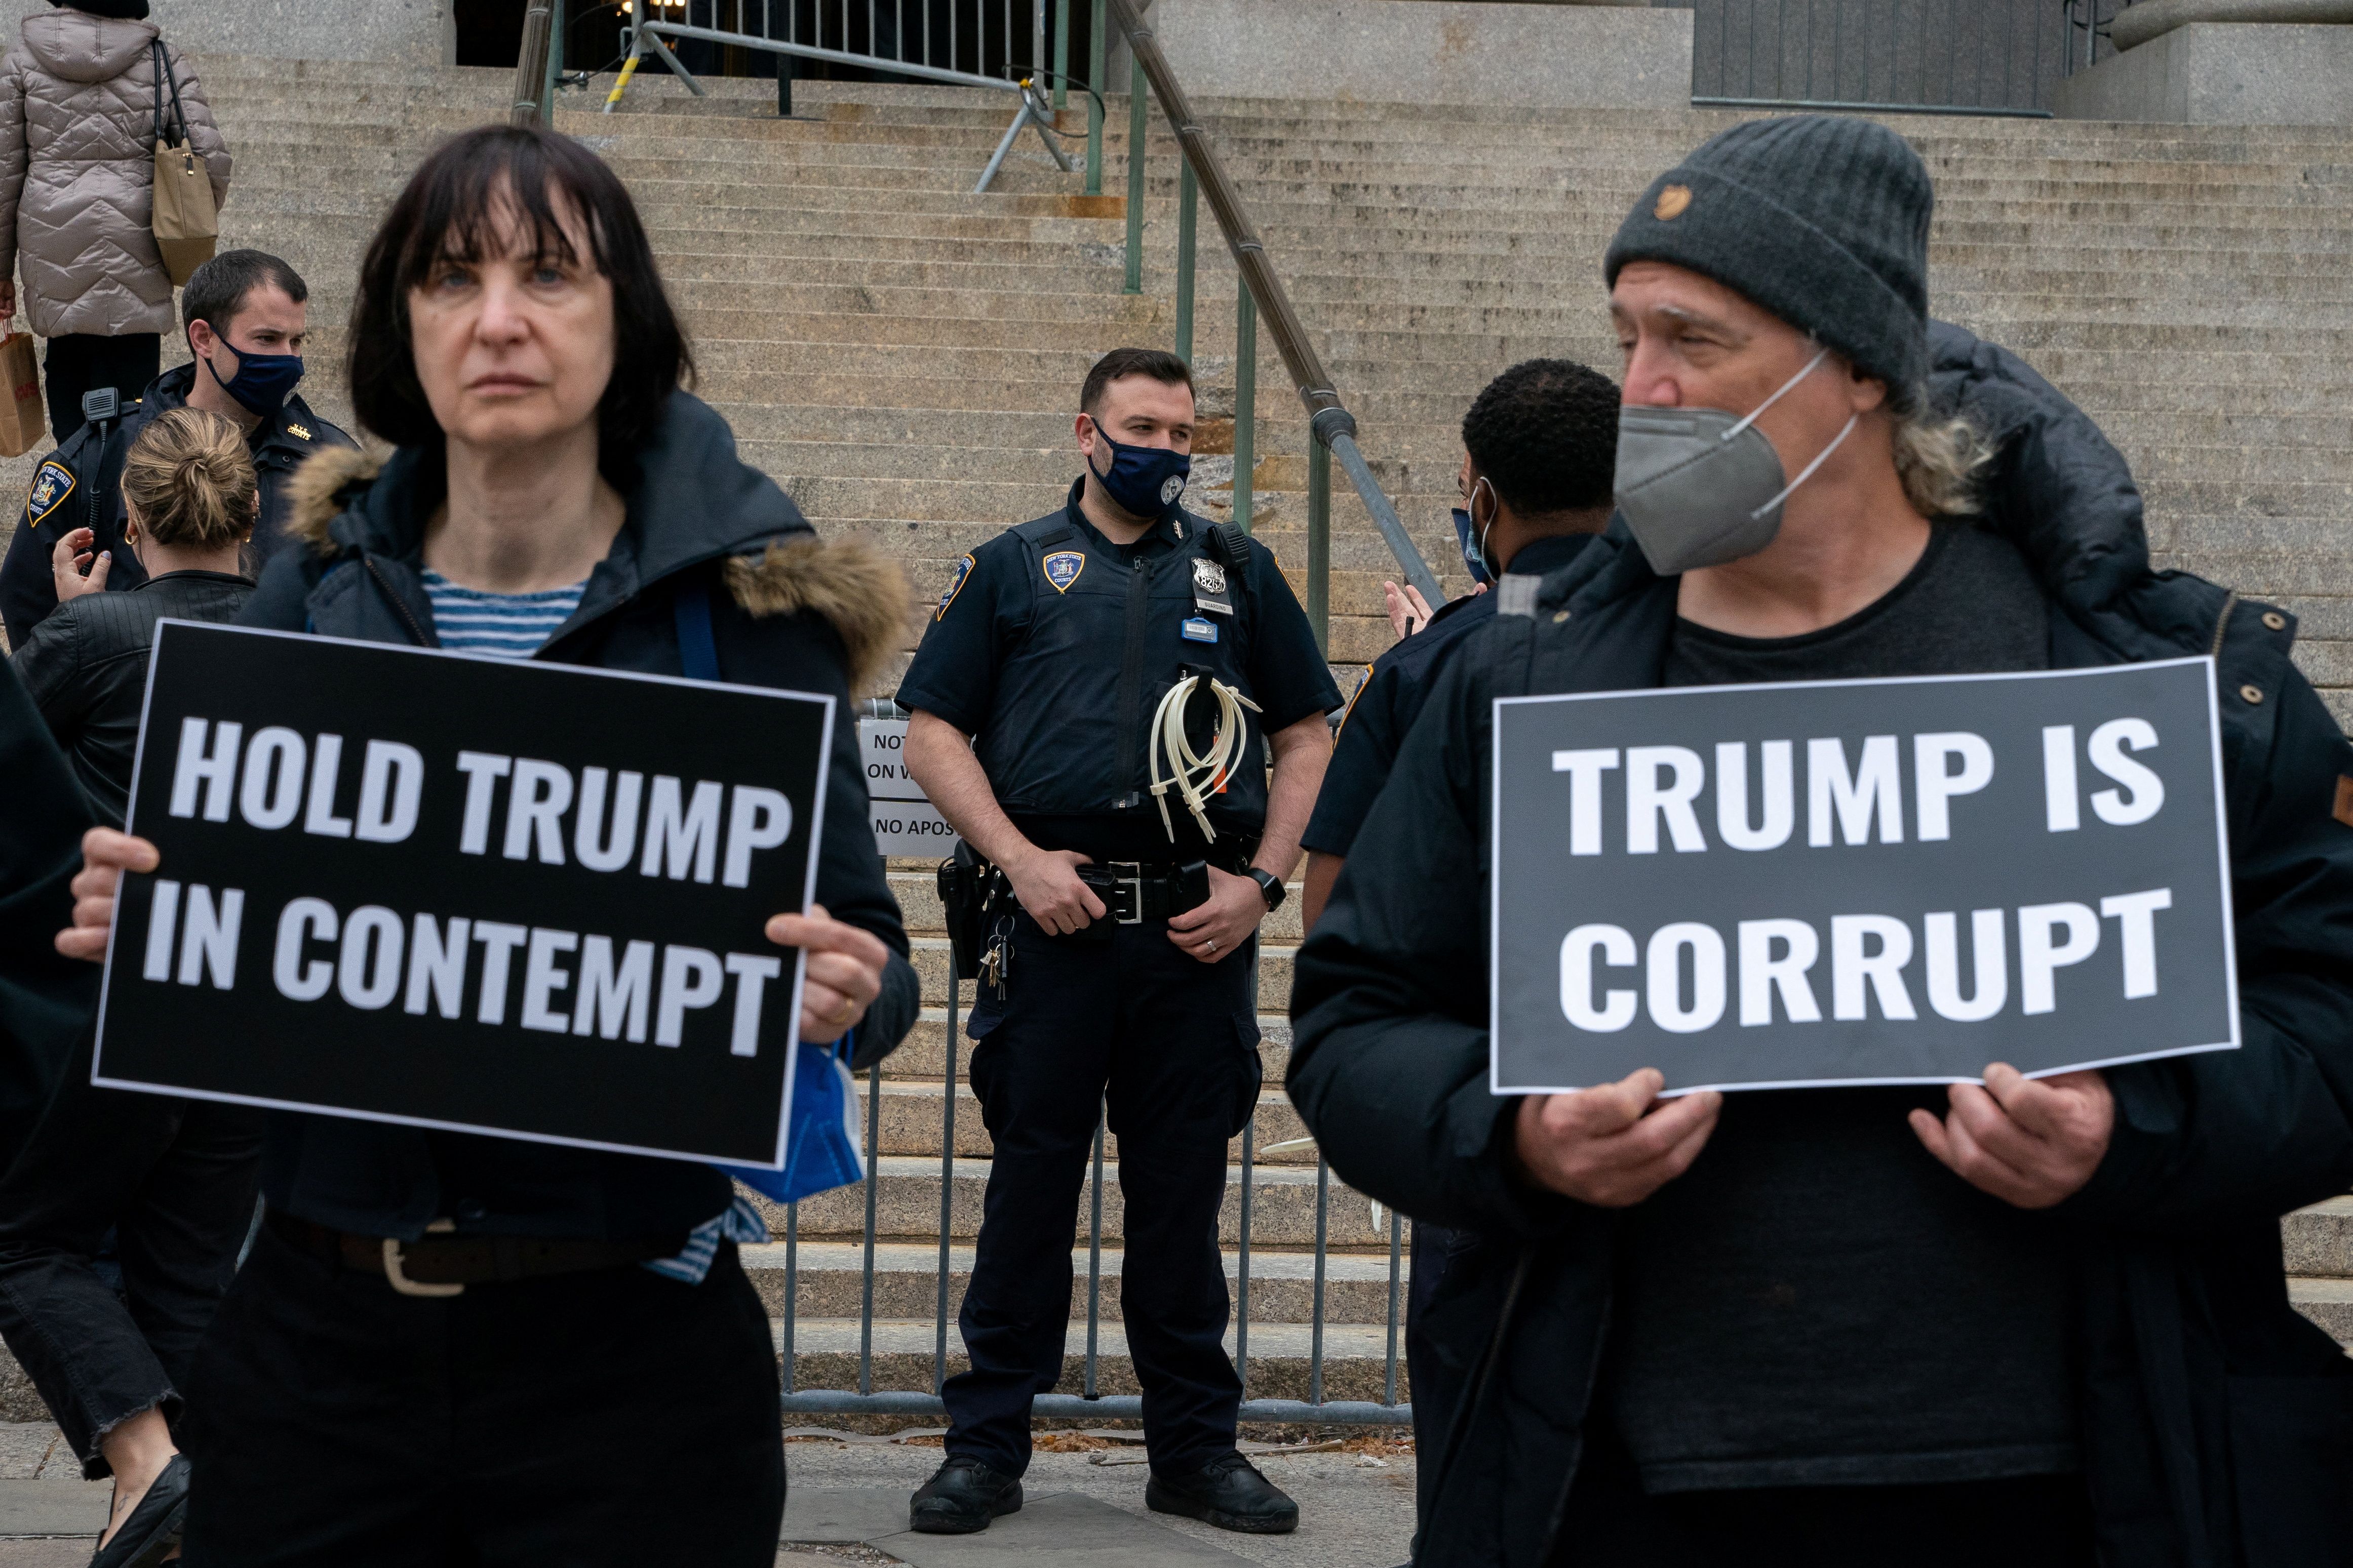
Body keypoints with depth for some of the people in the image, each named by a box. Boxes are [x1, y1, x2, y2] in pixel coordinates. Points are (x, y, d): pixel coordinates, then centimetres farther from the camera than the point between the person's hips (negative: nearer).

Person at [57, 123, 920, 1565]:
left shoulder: (741, 604, -5)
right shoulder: (317, 593, 4)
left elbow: (867, 955, -2)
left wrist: (848, 992, -24)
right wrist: (126, 919, -12)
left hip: (627, 1342, -2)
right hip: (318, 1332, 3)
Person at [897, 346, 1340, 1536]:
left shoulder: (1238, 572, 15)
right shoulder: (1012, 568, 10)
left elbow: (1305, 735, 15)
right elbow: (932, 735, 5)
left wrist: (1260, 878, 2)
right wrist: (1022, 859, -7)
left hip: (1200, 926, 2)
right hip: (1056, 916, -1)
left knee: (1184, 1191, 7)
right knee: (1031, 1179, 1)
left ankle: (1195, 1449, 16)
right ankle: (986, 1447, 10)